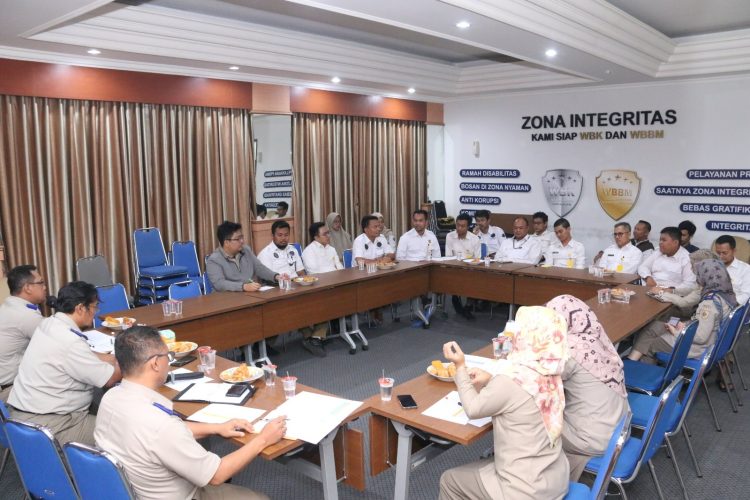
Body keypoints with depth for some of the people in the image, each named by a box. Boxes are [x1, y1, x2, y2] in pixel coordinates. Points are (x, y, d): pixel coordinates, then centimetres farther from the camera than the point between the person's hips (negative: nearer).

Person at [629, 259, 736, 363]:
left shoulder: (710, 302, -28)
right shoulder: (726, 294, 1)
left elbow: (701, 337, -27)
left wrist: (677, 332, -12)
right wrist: (686, 326, 2)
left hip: (698, 348, -9)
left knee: (649, 345, 5)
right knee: (651, 327, 8)